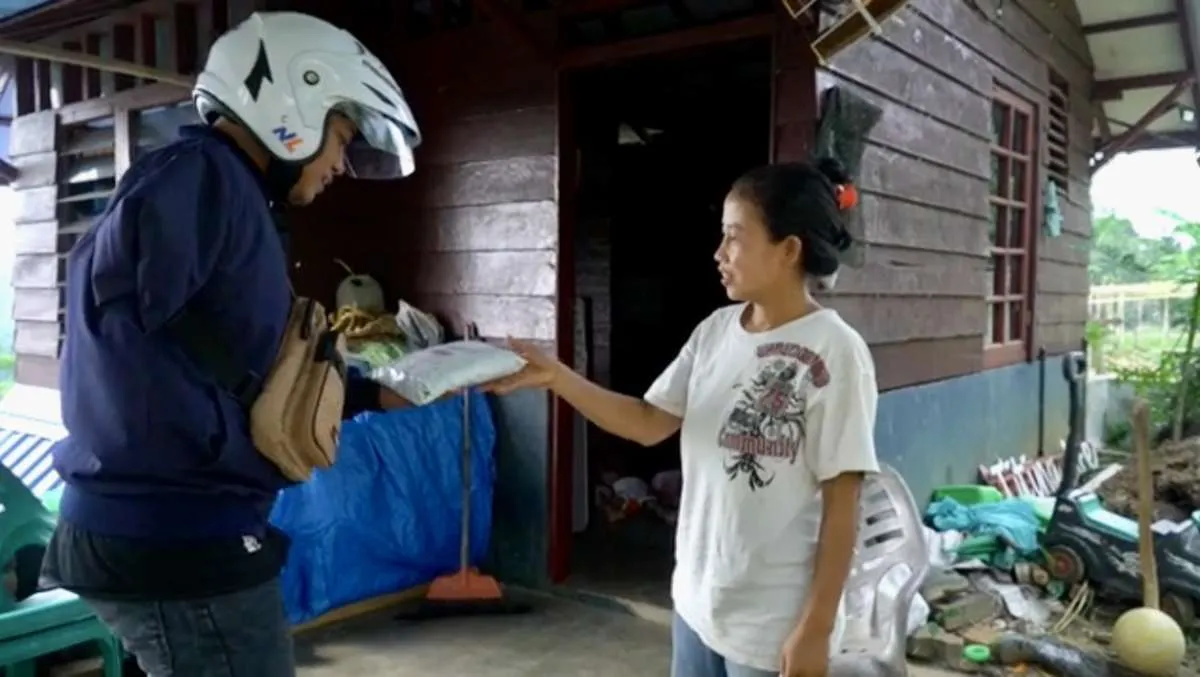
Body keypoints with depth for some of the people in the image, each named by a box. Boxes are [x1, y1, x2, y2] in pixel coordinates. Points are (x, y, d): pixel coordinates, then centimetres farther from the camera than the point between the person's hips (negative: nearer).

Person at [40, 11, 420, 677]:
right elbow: (120, 331, -29)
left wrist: (377, 395, 15)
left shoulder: (225, 191, 15)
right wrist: (238, 447, -18)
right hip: (177, 541, -10)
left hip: (167, 529, 10)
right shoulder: (200, 176, -15)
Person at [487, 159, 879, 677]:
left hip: (775, 624, -6)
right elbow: (649, 423, 3)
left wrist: (816, 628, -14)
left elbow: (841, 505, -16)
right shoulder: (716, 330, 1)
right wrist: (554, 376, -7)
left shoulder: (834, 352, -18)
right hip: (697, 598, 6)